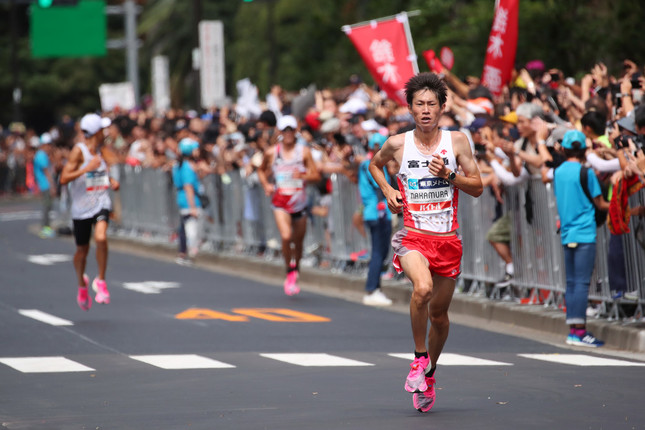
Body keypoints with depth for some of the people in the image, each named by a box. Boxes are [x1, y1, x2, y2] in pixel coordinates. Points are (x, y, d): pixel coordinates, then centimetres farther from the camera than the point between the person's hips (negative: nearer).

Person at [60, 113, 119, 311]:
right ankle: (82, 285, 38)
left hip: (101, 203, 3)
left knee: (101, 237, -25)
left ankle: (100, 280, -9)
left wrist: (111, 180, 9)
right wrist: (87, 168, -25)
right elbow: (64, 178, -18)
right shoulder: (79, 150, -11)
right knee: (82, 250, 10)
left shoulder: (100, 150, 8)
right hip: (81, 206, -3)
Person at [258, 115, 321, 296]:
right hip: (280, 201, -1)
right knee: (286, 237, -21)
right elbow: (261, 170, 20)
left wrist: (303, 175, -19)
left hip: (299, 200, 2)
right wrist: (266, 185, 2)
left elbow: (316, 176, 1)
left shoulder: (303, 151, 1)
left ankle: (295, 271, 33)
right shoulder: (271, 152, 2)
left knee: (298, 241, 10)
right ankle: (290, 273, -4)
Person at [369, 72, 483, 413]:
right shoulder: (398, 144, 0)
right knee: (423, 288, -31)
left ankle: (429, 374, 35)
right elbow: (375, 163, 22)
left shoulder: (456, 141, 1)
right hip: (412, 237, -2)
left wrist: (449, 176, -14)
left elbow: (478, 188, 3)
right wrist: (387, 191, 5)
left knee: (439, 314, 11)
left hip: (448, 240, 2)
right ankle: (419, 357, -12)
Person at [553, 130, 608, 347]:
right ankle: (579, 331, -10)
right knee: (582, 282, -7)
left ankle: (574, 329, 9)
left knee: (571, 283, 9)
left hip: (567, 233, 6)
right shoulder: (586, 172, -9)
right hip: (584, 234, -6)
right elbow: (600, 203, -2)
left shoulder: (558, 172, 9)